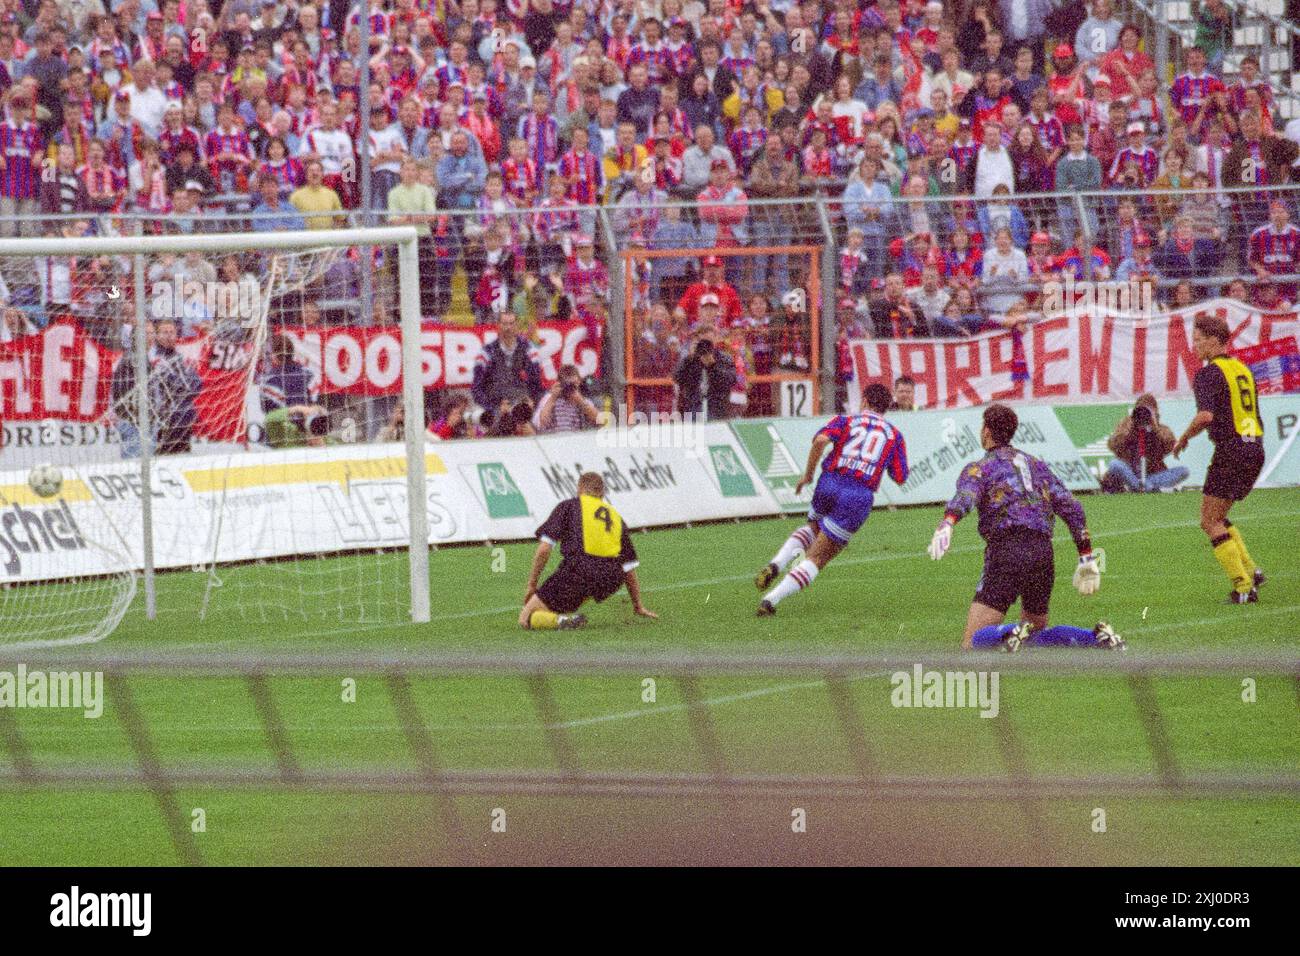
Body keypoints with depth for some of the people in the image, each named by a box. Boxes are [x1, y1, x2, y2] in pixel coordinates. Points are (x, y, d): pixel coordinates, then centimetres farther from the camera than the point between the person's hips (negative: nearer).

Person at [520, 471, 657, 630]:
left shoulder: (568, 506, 12)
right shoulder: (616, 516, 25)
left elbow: (544, 550, 1)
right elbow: (629, 567, 28)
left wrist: (532, 585, 10)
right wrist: (638, 607, 36)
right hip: (611, 583, 4)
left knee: (525, 619, 7)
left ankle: (559, 620, -24)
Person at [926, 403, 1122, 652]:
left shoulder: (980, 468, 8)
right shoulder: (1036, 465, 24)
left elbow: (965, 498, -15)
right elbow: (1071, 507, 17)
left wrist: (946, 526, -34)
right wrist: (1087, 557, 20)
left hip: (1006, 554, -5)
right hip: (1043, 552, 5)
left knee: (973, 643, -5)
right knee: (1036, 634, 21)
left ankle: (1015, 635, -35)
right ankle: (1099, 636, -2)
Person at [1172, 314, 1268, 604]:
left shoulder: (1209, 373, -10)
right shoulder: (1243, 369, 16)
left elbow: (1206, 415, -24)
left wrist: (1183, 438, -9)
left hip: (1231, 450, -8)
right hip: (1255, 450, 8)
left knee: (1210, 521, 0)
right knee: (1217, 518, 20)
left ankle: (1243, 587, -6)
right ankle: (1250, 571, 10)